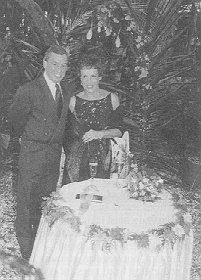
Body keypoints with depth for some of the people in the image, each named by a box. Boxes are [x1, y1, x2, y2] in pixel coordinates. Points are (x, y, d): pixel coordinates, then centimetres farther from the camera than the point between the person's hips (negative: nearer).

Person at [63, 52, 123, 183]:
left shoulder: (112, 98, 8)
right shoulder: (73, 101, 10)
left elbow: (119, 131, 5)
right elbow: (69, 131, 10)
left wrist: (99, 134, -9)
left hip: (104, 147, -1)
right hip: (79, 147, 1)